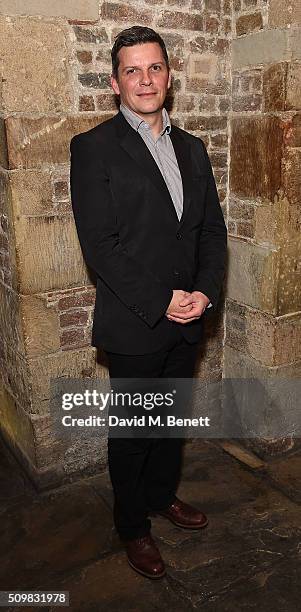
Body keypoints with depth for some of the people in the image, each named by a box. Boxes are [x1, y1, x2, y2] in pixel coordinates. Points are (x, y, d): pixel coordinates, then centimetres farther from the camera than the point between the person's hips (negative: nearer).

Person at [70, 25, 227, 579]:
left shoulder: (192, 148, 10)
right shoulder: (94, 147, -8)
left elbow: (213, 229, 9)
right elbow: (99, 243, -15)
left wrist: (205, 292, -6)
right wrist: (161, 301, -17)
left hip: (187, 319, 6)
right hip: (133, 325, -5)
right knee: (133, 430, 11)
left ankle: (162, 495, 45)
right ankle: (132, 526, 34)